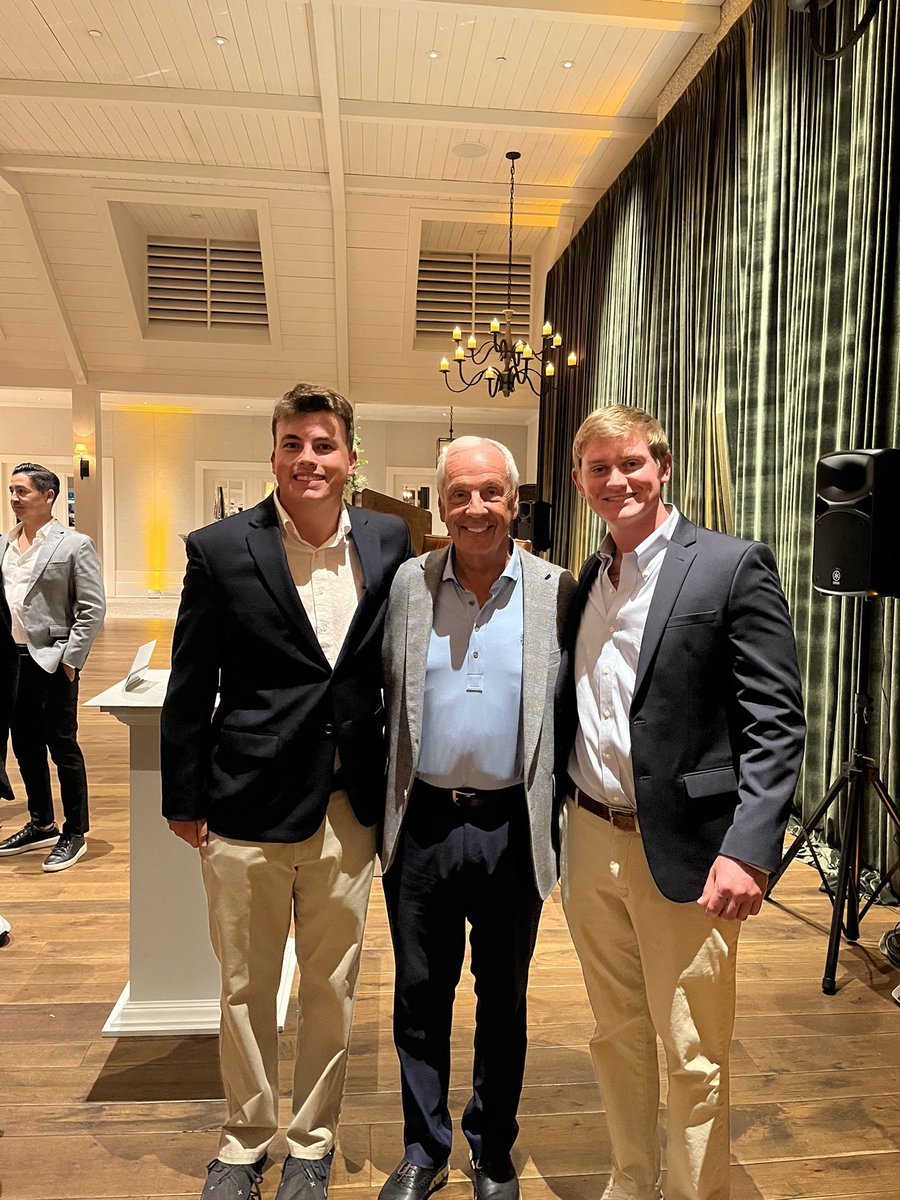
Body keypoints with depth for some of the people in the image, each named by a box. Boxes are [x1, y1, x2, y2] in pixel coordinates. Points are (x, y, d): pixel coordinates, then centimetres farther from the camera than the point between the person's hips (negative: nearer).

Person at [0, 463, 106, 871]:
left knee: (62, 747, 1)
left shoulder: (74, 545, -8)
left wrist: (69, 658, -13)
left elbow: (93, 608, -10)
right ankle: (41, 825, 31)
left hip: (51, 662, -6)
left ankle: (74, 834, 14)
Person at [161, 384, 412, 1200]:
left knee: (333, 988, 17)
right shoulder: (221, 550, -5)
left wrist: (396, 786, 7)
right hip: (248, 806, -1)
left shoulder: (390, 543, 1)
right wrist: (185, 800, 1)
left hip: (350, 810, 2)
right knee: (246, 990, 16)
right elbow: (189, 688, -1)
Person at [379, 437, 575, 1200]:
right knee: (419, 994, 16)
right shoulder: (406, 585, 0)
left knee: (504, 999, 18)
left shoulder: (557, 592, -4)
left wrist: (564, 823, -4)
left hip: (512, 827, -1)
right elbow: (377, 698, 4)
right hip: (422, 823, 1)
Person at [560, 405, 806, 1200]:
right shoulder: (584, 581, 9)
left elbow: (776, 723, -12)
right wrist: (560, 826, 8)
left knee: (692, 1055, 10)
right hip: (590, 838, 6)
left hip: (681, 848, -5)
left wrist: (748, 848, -20)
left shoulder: (733, 567, -9)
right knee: (617, 1036, 21)